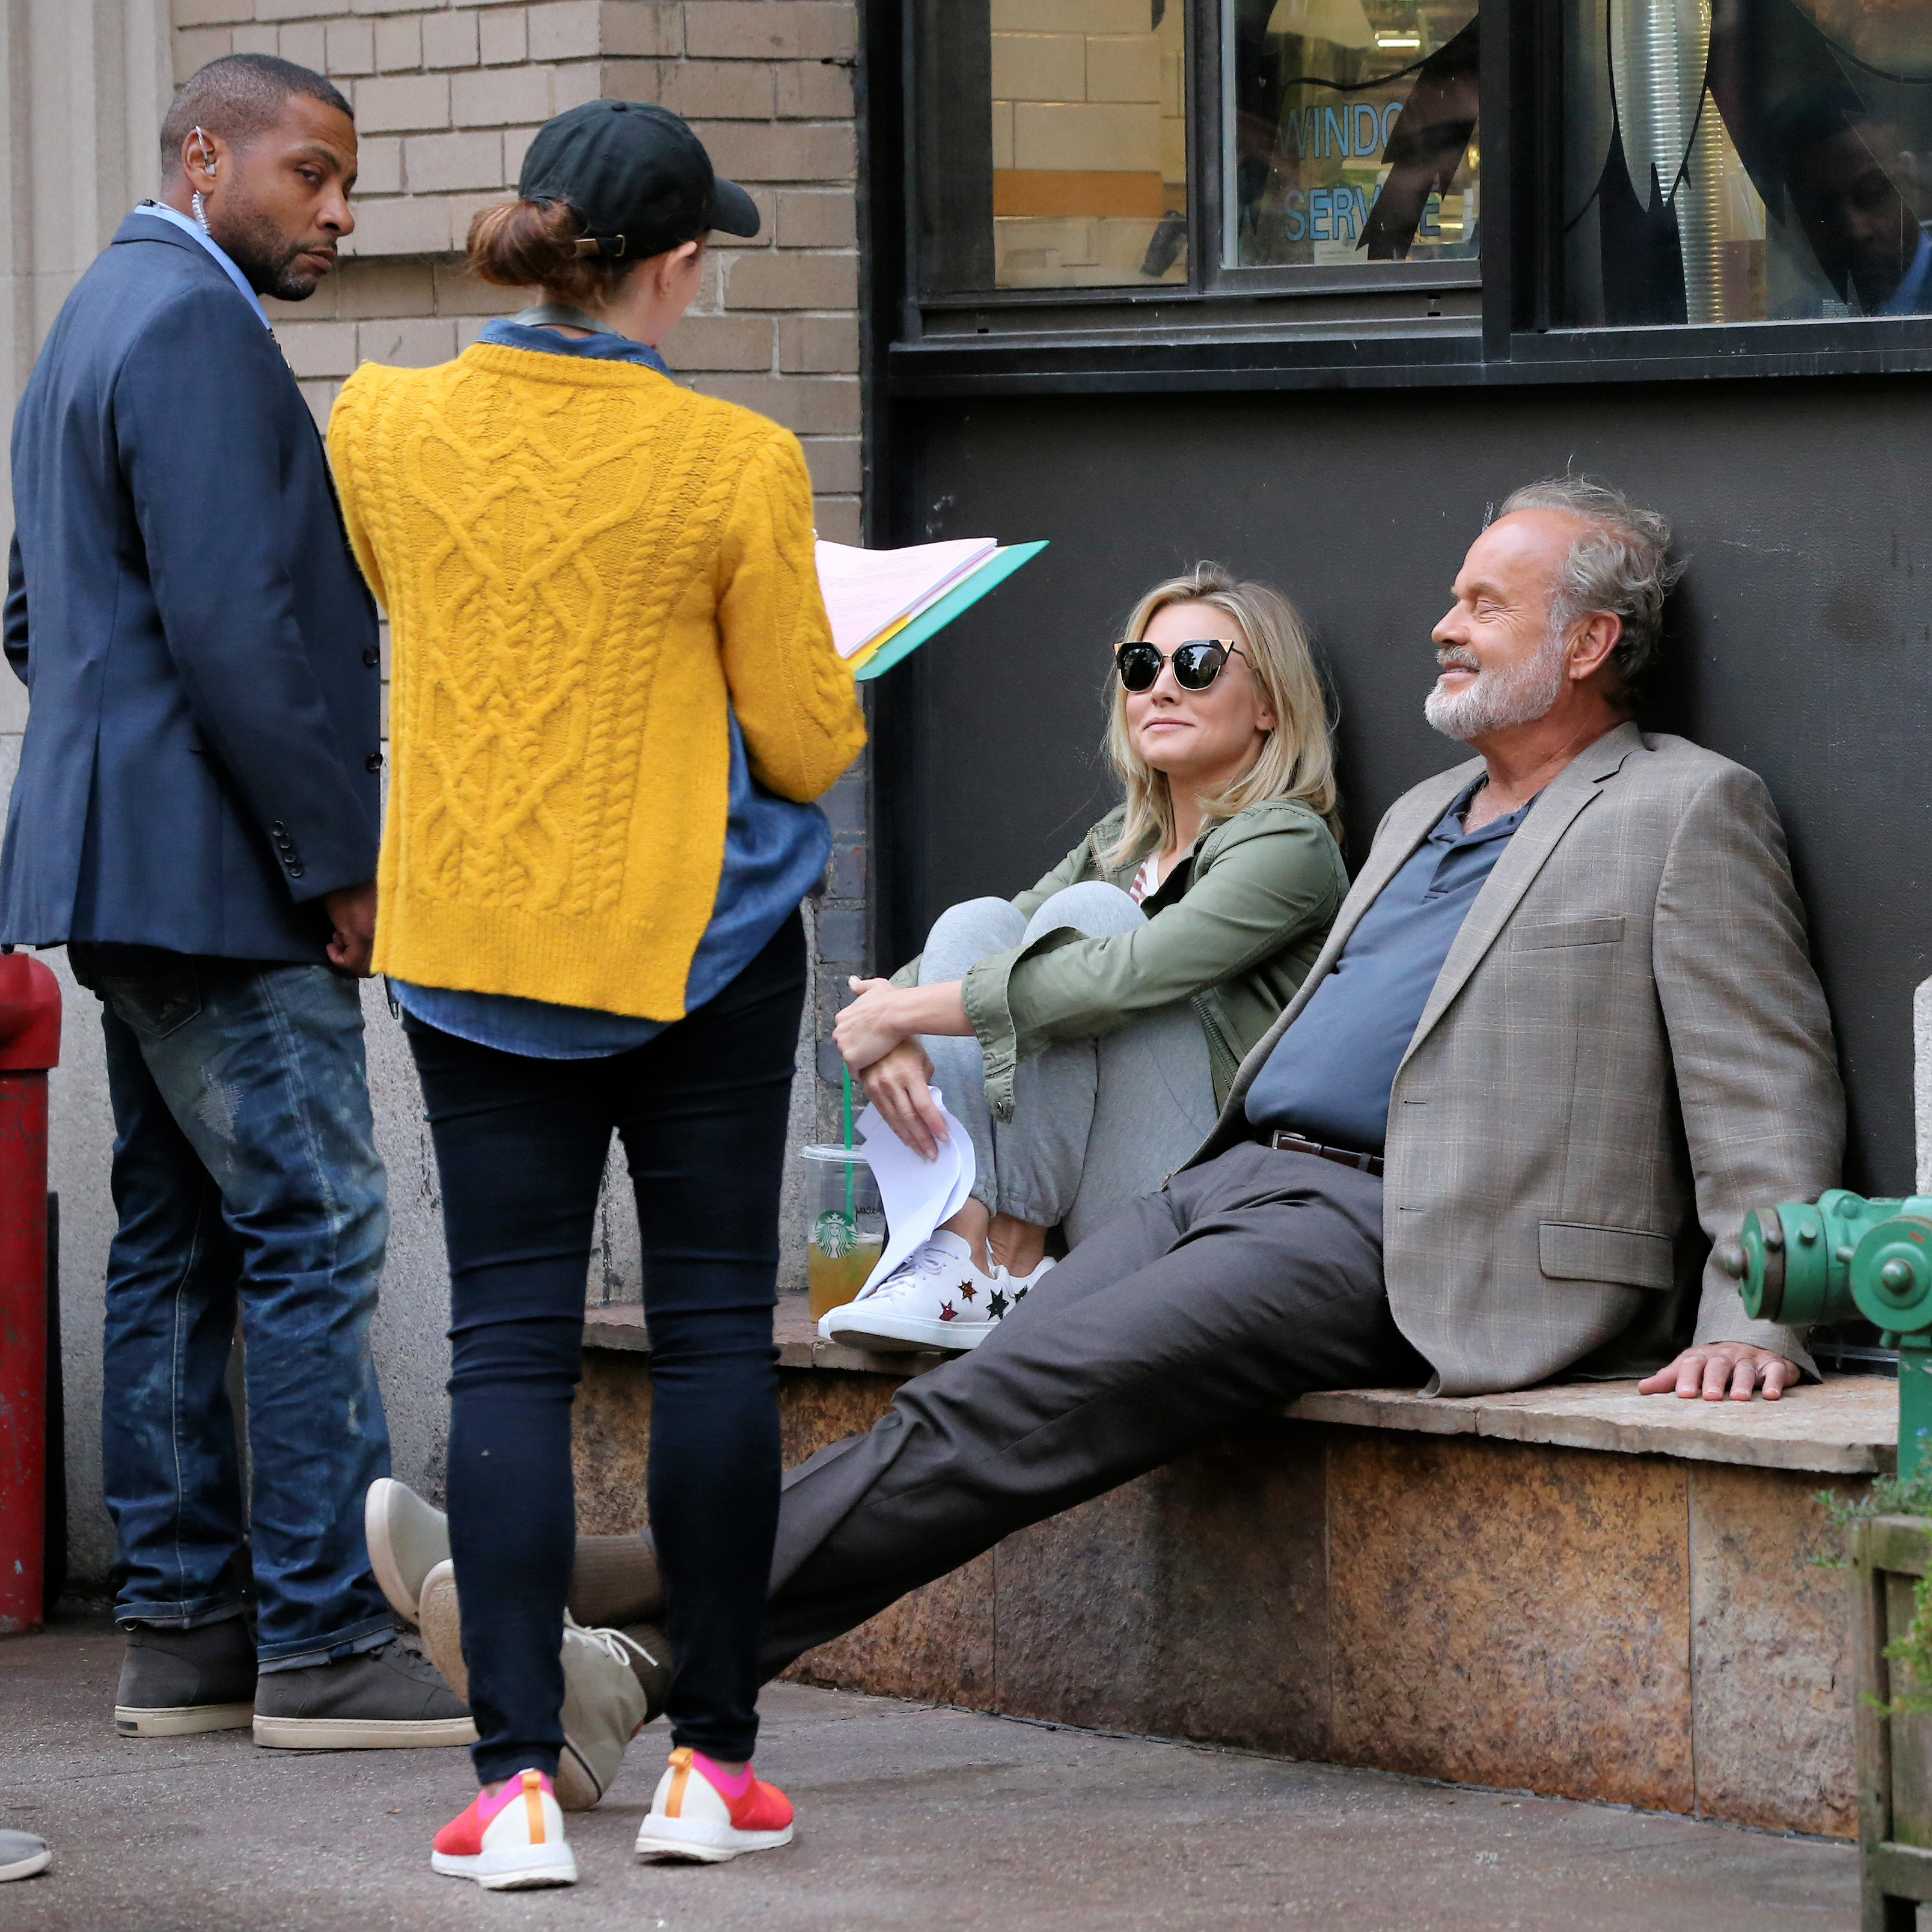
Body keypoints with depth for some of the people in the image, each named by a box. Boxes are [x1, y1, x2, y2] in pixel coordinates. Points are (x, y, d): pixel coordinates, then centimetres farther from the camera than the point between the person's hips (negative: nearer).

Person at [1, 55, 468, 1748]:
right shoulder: (194, 325, -14)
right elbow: (232, 623, -21)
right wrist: (340, 860, -17)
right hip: (219, 874, -11)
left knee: (178, 1243, 10)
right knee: (315, 1232, -9)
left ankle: (180, 1633, 12)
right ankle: (323, 1641, -9)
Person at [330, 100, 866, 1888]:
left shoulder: (388, 433, -3)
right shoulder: (736, 467, -13)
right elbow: (806, 746, -7)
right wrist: (836, 690, 13)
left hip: (471, 938, 2)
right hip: (696, 937, -2)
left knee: (509, 1344, 3)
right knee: (713, 1328, 7)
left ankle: (519, 1777, -4)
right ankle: (708, 1760, 10)